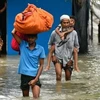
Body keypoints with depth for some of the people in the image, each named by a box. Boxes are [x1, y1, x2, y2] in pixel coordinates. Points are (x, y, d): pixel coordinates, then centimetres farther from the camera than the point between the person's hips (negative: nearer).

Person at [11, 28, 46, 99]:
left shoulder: (40, 49, -1)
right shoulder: (23, 45, 2)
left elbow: (41, 65, 1)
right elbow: (13, 33, -8)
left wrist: (36, 79, -8)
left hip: (34, 75, -2)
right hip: (24, 75, 2)